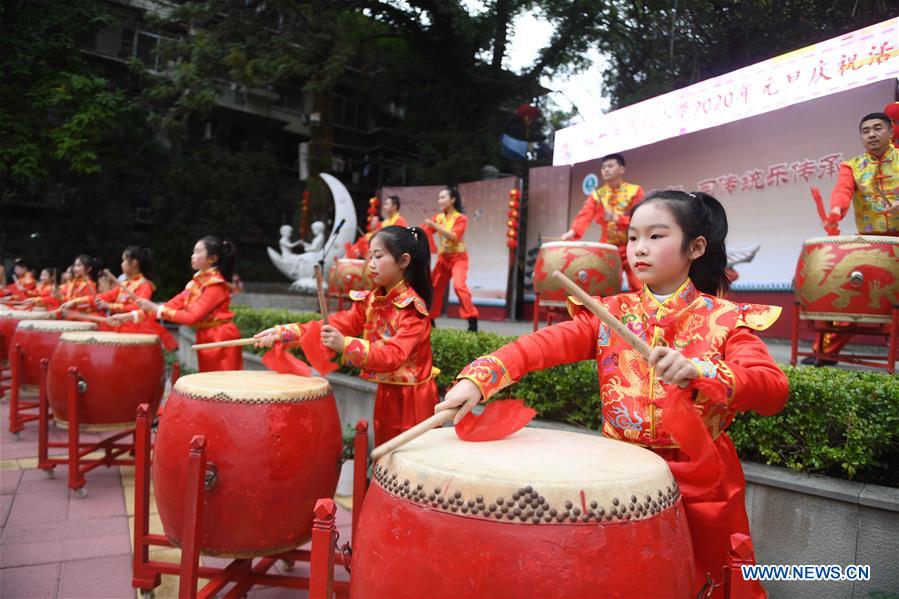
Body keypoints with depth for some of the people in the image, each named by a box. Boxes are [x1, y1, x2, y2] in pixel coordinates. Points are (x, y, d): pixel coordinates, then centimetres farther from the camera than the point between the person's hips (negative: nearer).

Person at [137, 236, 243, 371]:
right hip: (206, 340, 9)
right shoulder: (196, 282, 11)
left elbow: (192, 317, -21)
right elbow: (174, 304, 6)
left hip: (221, 340, -9)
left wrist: (157, 309, -19)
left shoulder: (216, 284, -16)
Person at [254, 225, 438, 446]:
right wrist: (283, 333, -13)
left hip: (411, 397, -6)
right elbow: (335, 324, -3)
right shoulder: (369, 301, 5)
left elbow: (394, 354, -28)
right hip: (386, 393, 6)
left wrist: (345, 346, -39)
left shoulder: (413, 308, -17)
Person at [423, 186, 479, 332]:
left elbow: (454, 236, -25)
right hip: (443, 257, 6)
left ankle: (472, 321, -22)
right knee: (434, 287, 8)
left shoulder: (461, 218, -10)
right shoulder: (438, 217, 5)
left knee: (459, 285, -24)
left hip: (458, 257, -6)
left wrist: (435, 226, -30)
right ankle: (430, 320, 23)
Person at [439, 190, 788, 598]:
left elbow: (773, 391, -21)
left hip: (699, 483, -2)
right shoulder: (610, 314, 0)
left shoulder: (726, 319, -7)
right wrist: (478, 378, -32)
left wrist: (699, 372, -39)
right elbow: (544, 344, -16)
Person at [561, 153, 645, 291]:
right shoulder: (596, 195, 6)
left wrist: (617, 219, -27)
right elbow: (585, 215, -11)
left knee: (638, 288, -7)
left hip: (632, 247, -2)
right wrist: (573, 232, -30)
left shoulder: (635, 191, -1)